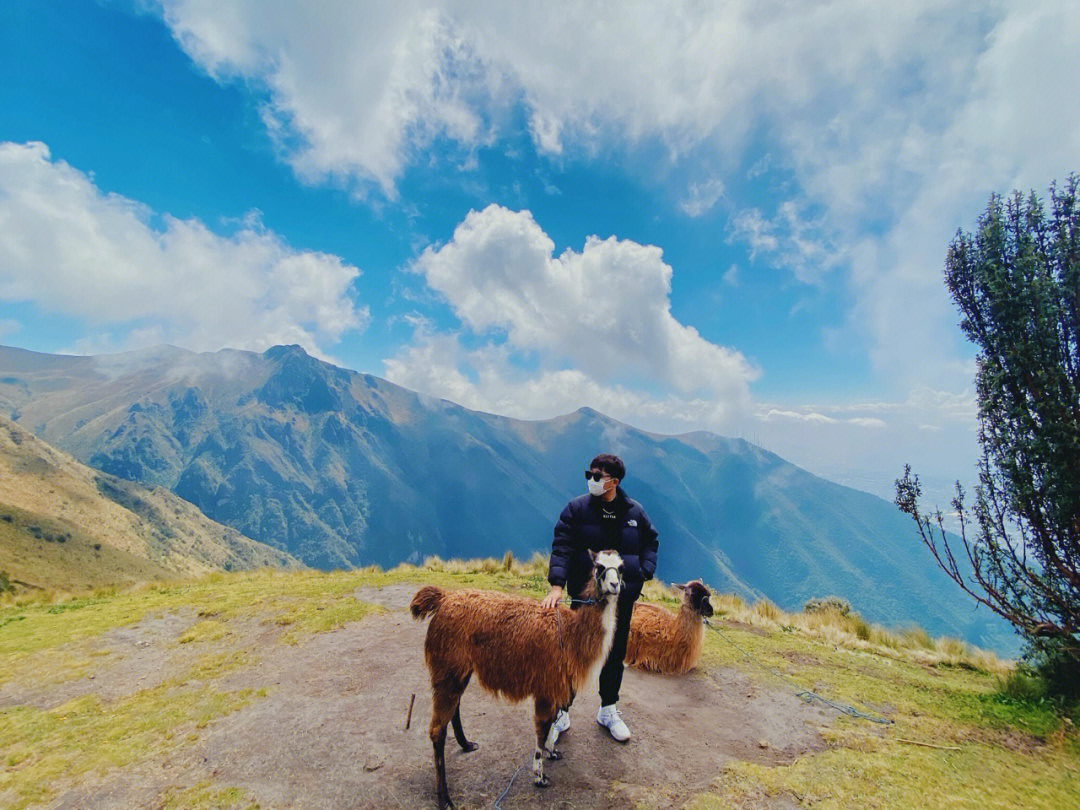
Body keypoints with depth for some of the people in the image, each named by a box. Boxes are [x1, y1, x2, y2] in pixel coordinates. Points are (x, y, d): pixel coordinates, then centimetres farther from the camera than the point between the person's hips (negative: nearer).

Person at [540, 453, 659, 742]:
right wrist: (557, 584, -24)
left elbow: (650, 541, 15)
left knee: (615, 654, 17)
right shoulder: (576, 509, -7)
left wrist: (644, 570, 0)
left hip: (623, 597, 3)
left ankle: (608, 710, 38)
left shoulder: (634, 512, 1)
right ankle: (561, 711, 26)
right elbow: (561, 547, -13)